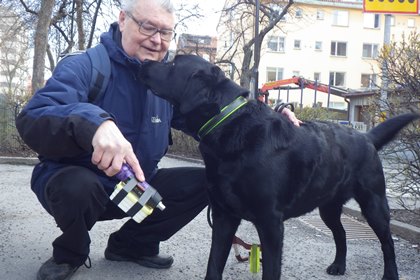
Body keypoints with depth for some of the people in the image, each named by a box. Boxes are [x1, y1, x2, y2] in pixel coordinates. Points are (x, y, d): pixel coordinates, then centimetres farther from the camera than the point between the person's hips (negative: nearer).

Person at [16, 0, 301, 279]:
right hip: (72, 180, -5)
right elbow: (33, 119, -32)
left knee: (205, 181, -8)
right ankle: (69, 253, -2)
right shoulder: (84, 66, -17)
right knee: (79, 184, -38)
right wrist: (95, 122, -53)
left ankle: (131, 244, 10)